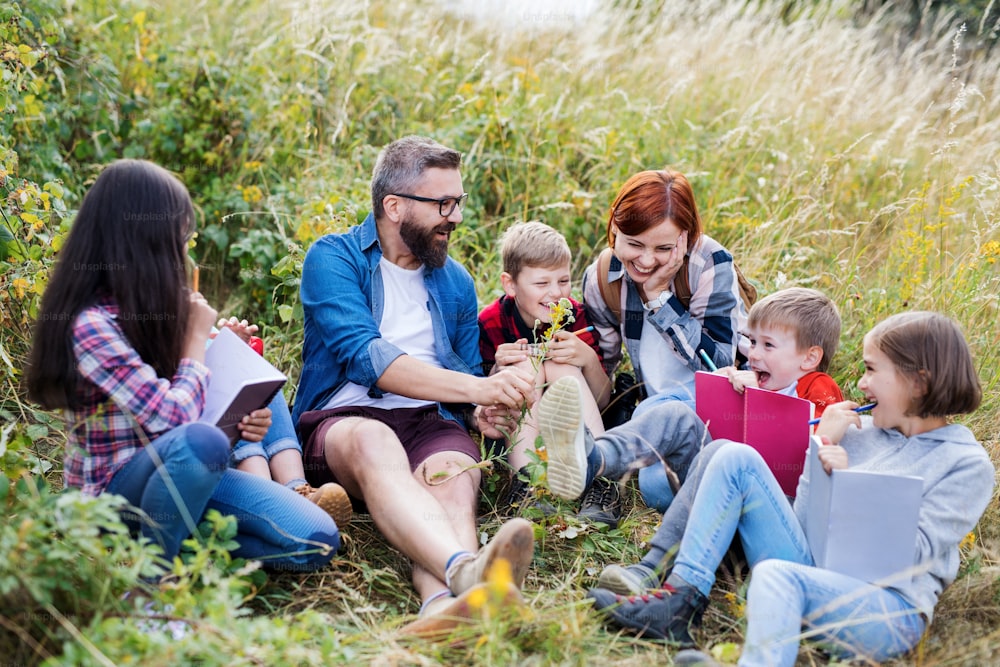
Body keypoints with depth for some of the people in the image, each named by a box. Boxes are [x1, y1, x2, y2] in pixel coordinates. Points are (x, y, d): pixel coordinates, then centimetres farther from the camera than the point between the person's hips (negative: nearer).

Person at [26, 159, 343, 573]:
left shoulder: (147, 307, 5)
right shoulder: (90, 325, -20)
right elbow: (174, 417, -25)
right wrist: (197, 337, -10)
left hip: (175, 470, 6)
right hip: (110, 490, -6)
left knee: (316, 542, -15)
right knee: (201, 441, -41)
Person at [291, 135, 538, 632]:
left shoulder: (455, 283, 20)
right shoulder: (334, 258, 2)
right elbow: (364, 356, -15)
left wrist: (483, 413, -3)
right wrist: (477, 387, -22)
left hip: (430, 422, 4)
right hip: (341, 422, -3)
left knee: (456, 470, -34)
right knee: (373, 441, -40)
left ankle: (443, 602, -64)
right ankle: (465, 569, -66)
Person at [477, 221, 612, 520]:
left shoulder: (574, 315, -8)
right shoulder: (490, 323, -13)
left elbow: (602, 402, -7)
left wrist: (589, 359, -27)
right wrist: (498, 370, -29)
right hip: (510, 433, -1)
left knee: (559, 365, -24)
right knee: (526, 364, -25)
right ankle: (524, 477, -40)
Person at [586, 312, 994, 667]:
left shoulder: (967, 464, 1)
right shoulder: (862, 432, 17)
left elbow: (913, 554, -9)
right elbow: (806, 525, 14)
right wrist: (824, 445, 6)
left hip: (891, 607, -6)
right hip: (813, 571, 6)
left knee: (775, 574, -37)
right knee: (736, 458, -5)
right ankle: (683, 600, -16)